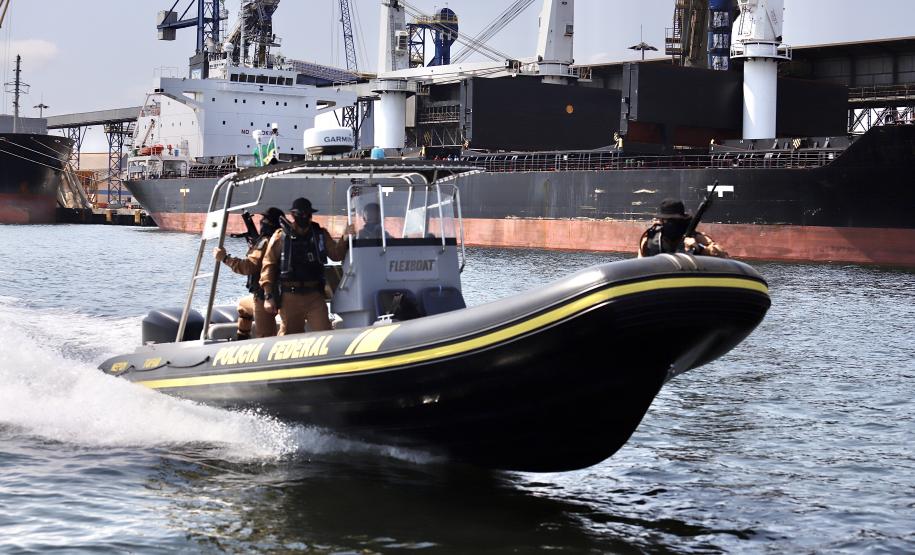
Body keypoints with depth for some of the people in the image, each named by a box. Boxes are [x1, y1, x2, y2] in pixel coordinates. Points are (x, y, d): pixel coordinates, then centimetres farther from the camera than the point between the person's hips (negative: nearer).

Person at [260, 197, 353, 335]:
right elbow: (268, 265, -1)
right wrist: (268, 296, -7)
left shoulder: (320, 235, 11)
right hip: (290, 296, -2)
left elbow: (336, 254, 8)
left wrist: (344, 239, -12)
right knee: (289, 336, 5)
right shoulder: (281, 236, 0)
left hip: (314, 295, 2)